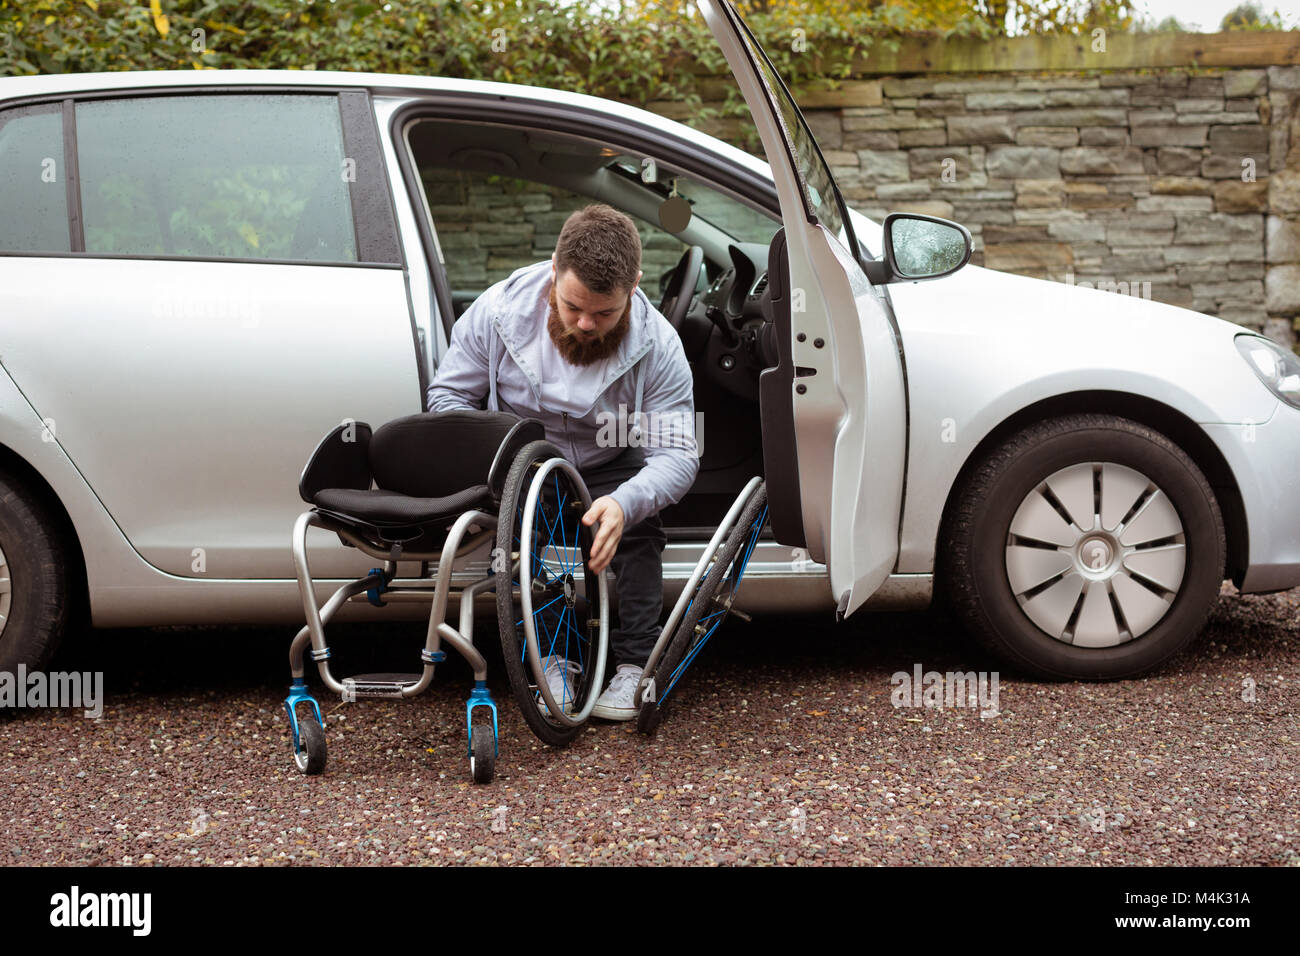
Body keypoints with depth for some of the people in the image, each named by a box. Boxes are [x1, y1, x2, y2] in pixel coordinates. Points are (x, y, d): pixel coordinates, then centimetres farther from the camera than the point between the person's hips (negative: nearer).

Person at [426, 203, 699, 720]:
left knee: (637, 524, -28)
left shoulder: (657, 345, -21)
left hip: (608, 471, 0)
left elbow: (677, 454, -25)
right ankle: (552, 660, -20)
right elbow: (447, 393, -8)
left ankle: (634, 665, -19)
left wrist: (623, 502, -47)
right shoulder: (499, 309, -19)